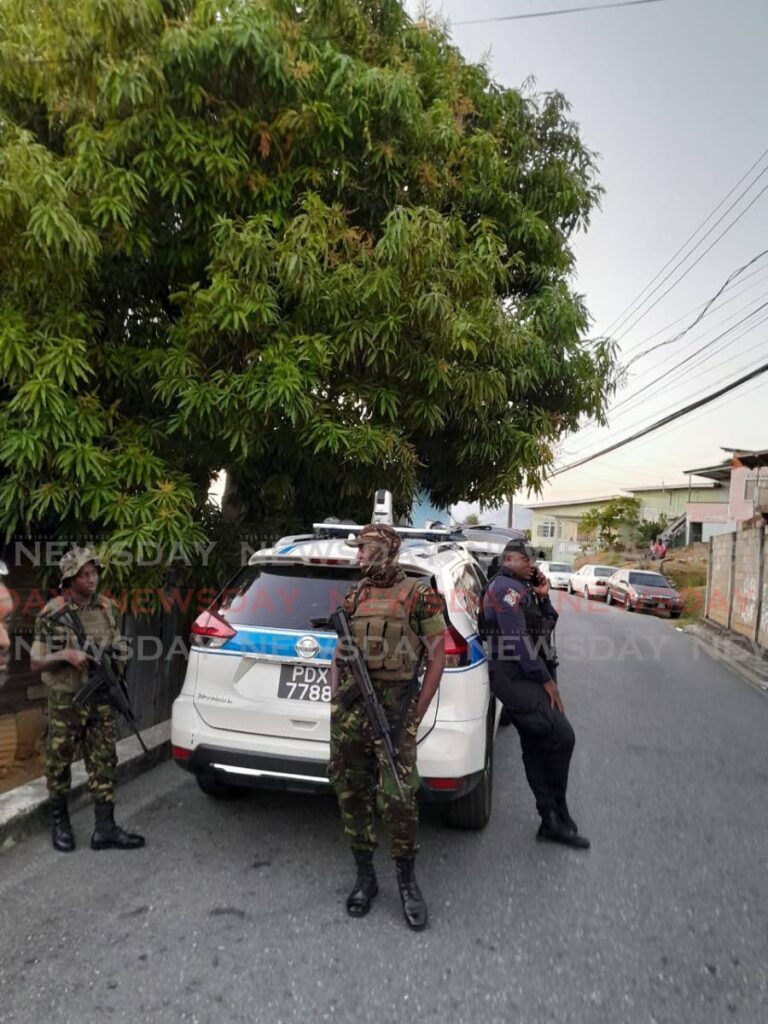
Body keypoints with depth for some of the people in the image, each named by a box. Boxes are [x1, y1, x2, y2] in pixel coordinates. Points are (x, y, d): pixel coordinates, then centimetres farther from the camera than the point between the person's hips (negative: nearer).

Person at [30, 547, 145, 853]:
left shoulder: (105, 607, 3)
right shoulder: (52, 615, -10)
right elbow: (35, 663, -6)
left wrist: (117, 656, -8)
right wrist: (64, 655, -23)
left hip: (101, 699, 4)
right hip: (66, 702, -3)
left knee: (104, 764, 3)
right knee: (59, 762, 9)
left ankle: (105, 830, 9)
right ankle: (59, 821, 29)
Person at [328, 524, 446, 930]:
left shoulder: (419, 595, -3)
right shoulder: (353, 597, 12)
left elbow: (437, 658, -3)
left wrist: (414, 717, -6)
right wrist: (335, 700, 9)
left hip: (394, 708, -5)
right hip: (349, 707, 5)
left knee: (397, 798, -6)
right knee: (351, 794, 9)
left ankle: (407, 880, 17)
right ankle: (364, 877, 27)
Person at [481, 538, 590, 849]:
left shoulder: (521, 589, 22)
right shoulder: (506, 587, -11)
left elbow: (547, 627, 21)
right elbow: (517, 639, -18)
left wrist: (543, 597, 4)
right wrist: (546, 679, -16)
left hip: (524, 678, 10)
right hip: (514, 676, -10)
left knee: (535, 747, 10)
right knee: (561, 735, -16)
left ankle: (552, 821, 16)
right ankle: (557, 815, -4)